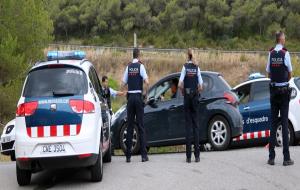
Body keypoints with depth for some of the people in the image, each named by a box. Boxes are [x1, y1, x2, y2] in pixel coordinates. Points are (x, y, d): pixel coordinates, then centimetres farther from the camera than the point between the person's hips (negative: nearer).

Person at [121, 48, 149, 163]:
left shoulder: (128, 67, 7)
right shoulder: (140, 66, -4)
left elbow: (123, 84, 6)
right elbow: (147, 82, -13)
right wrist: (147, 92, 4)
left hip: (130, 97, 3)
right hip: (138, 96, -3)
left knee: (130, 126, 6)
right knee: (140, 126, -2)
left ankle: (128, 155, 5)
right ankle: (144, 155, -5)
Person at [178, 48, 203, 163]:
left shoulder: (185, 67, -4)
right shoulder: (197, 68, 1)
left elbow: (180, 85, -13)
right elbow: (200, 87, -3)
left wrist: (183, 92, 4)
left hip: (187, 97, -1)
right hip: (195, 97, 1)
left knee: (188, 124, 0)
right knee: (196, 124, 4)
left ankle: (188, 156, -2)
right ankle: (197, 155, 0)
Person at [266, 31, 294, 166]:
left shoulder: (271, 53, 3)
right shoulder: (285, 53, -10)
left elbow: (268, 74, 8)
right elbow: (290, 74, -3)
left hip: (273, 89, 4)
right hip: (284, 90, -4)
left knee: (273, 122, 7)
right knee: (284, 122, -3)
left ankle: (271, 157, 7)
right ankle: (286, 158, -4)